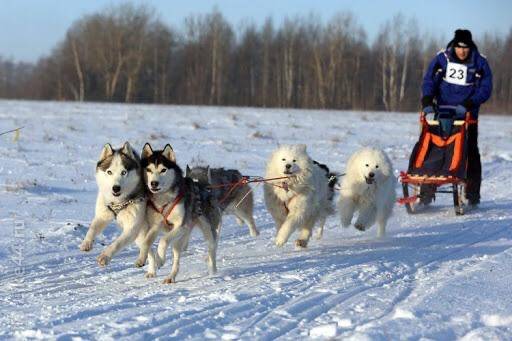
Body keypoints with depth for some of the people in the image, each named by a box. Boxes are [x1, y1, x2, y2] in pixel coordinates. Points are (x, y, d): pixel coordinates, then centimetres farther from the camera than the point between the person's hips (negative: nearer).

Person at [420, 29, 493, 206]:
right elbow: (429, 81, -4)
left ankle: (473, 196, 5)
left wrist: (467, 105, -22)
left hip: (467, 115, -1)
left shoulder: (480, 63, -4)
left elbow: (485, 90, -9)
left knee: (470, 153, -1)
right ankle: (426, 194, 0)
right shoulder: (442, 58, -1)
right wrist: (427, 102, -21)